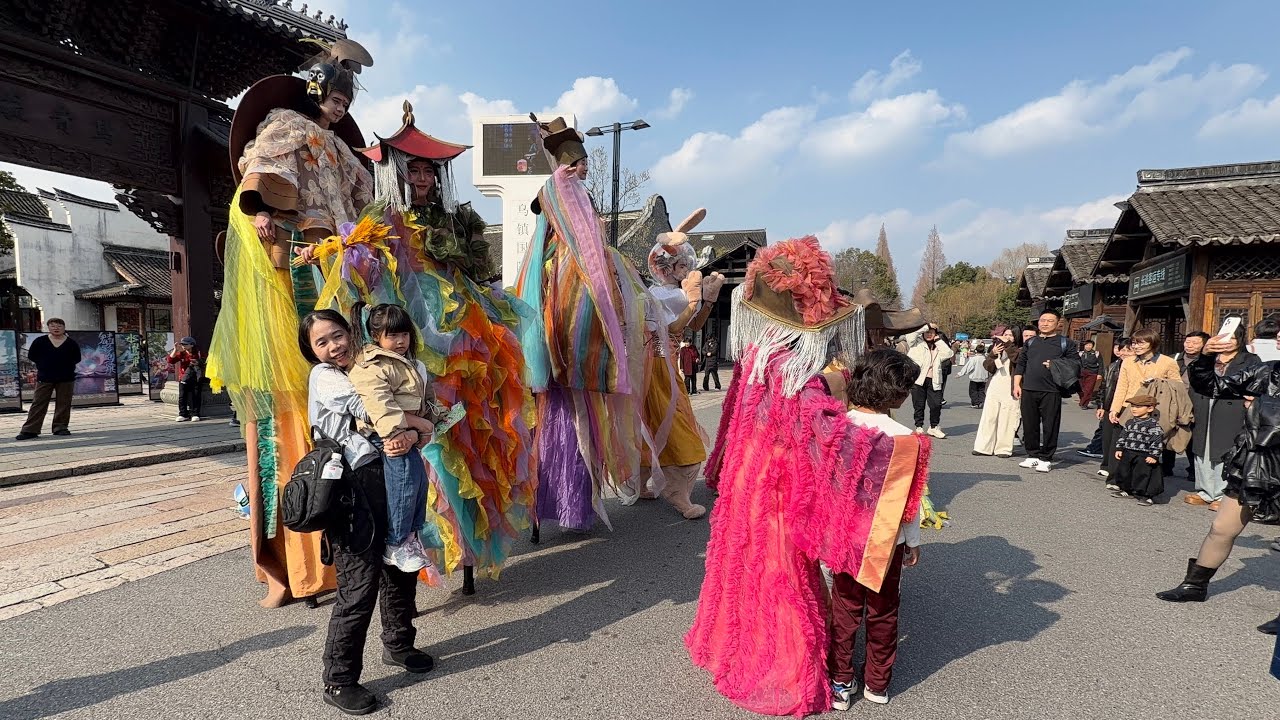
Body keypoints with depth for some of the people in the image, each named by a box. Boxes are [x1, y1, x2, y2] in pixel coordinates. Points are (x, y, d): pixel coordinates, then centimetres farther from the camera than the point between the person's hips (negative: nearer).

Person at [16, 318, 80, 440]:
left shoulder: (71, 343, 2)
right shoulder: (39, 341, 3)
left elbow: (77, 358, 6)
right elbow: (31, 356, 9)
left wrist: (66, 365, -2)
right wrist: (43, 365, 5)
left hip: (66, 378, 0)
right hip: (44, 378, 0)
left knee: (63, 404, 3)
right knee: (38, 404, 0)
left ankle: (61, 427, 12)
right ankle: (29, 430, 1)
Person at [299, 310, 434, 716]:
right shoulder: (323, 376, -2)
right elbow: (374, 412, -15)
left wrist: (409, 436, -13)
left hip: (390, 479, 7)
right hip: (353, 487, -7)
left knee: (401, 567, 17)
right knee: (360, 584, -4)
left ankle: (398, 645, 39)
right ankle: (338, 681, 13)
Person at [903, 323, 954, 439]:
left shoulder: (939, 347, 17)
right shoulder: (917, 343, 7)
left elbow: (949, 353, -1)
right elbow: (910, 336, -13)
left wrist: (939, 340, 3)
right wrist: (926, 327, -6)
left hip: (934, 381, 3)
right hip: (918, 380, -3)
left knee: (937, 405, -2)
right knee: (919, 405, 4)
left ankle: (933, 427, 17)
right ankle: (919, 427, 17)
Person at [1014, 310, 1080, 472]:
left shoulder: (1066, 343, 7)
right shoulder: (1030, 342, 17)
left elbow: (1076, 364, 2)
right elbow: (1020, 364, 15)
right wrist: (1016, 384, 7)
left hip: (1051, 392, -3)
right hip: (1028, 390, 4)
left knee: (1050, 426, -1)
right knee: (1029, 425, 7)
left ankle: (1046, 459, 8)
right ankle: (1033, 455, 18)